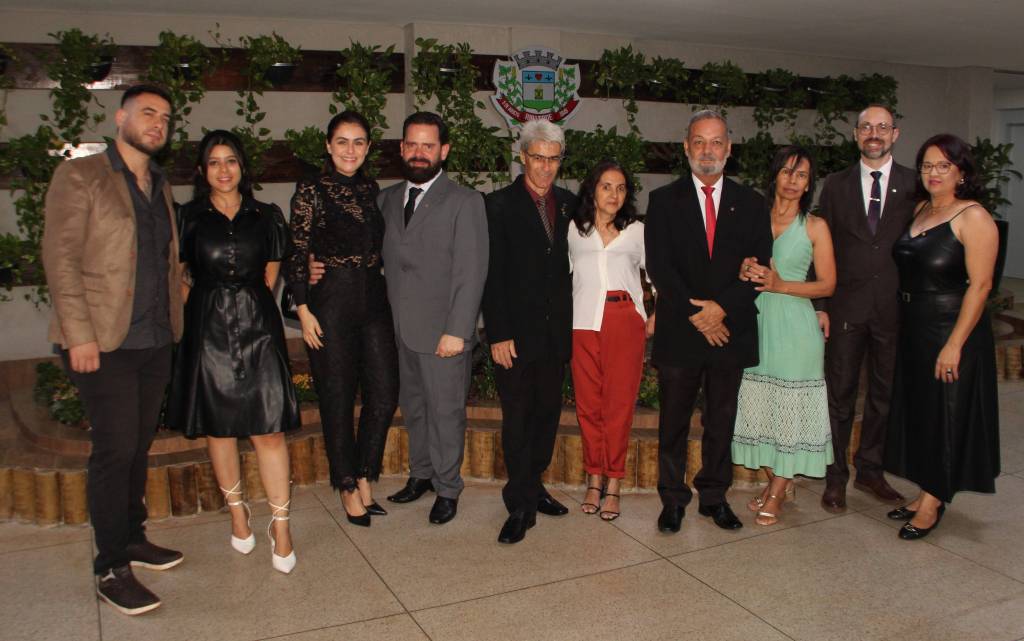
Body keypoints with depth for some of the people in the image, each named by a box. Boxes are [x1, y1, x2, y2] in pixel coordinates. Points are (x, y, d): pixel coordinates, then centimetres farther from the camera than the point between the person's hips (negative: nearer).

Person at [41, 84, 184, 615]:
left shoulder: (161, 187, 15)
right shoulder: (78, 176, -5)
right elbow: (60, 257, -11)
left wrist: (174, 321, 10)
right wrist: (80, 335, -16)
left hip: (155, 342, 6)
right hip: (104, 343, -6)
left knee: (138, 447, 14)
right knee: (114, 452, -3)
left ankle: (132, 539, 29)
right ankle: (111, 569, 9)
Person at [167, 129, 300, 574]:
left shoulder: (266, 216, 8)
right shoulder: (187, 218, 5)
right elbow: (181, 279, 10)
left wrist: (249, 305, 9)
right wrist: (213, 308, 7)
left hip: (258, 326, 0)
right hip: (208, 330, 1)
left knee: (269, 431, -5)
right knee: (218, 429, 8)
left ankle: (280, 526, 3)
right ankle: (237, 512, 26)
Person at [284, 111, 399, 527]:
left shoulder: (372, 190, 11)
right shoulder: (311, 191, -4)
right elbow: (297, 254, -5)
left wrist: (386, 295, 15)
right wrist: (303, 310, -10)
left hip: (374, 300, 5)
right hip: (331, 303, -5)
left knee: (384, 393, 2)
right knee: (338, 399, 4)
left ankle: (364, 478, 21)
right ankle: (348, 488, 19)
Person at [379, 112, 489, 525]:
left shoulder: (464, 202, -7)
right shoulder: (387, 199, 11)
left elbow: (471, 273, -12)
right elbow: (381, 257, 12)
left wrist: (457, 331, -17)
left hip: (443, 331, -5)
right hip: (400, 330, 5)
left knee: (445, 412, 5)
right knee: (413, 408, 17)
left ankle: (447, 489, 22)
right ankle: (421, 474, 35)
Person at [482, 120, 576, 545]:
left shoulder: (569, 204, 10)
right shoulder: (500, 205, -4)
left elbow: (570, 265, 13)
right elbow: (492, 275, -8)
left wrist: (571, 324, 6)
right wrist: (498, 335, -13)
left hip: (556, 333, 5)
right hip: (516, 332, -5)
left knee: (548, 413, 12)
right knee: (518, 418, 1)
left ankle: (531, 487, 28)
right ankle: (521, 505, 10)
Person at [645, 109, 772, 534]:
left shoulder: (750, 204, 9)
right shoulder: (663, 200, 4)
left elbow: (759, 268, 1)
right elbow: (658, 266, -5)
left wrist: (722, 307, -13)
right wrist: (695, 315, -12)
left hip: (730, 329, 2)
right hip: (679, 330, -2)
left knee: (721, 421, 11)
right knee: (674, 422, 6)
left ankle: (714, 496, 25)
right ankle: (673, 499, 18)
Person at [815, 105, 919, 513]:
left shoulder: (914, 185, 4)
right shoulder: (836, 185, 5)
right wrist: (821, 305, -3)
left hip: (893, 307, 1)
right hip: (846, 306, 0)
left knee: (884, 394, 11)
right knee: (840, 394, 5)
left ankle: (870, 471, 27)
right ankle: (835, 477, 16)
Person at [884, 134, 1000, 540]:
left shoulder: (973, 218, -13)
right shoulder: (920, 211, 10)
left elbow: (979, 285, -18)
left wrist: (954, 344, -21)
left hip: (951, 332, -8)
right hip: (914, 330, 8)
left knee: (946, 415, 3)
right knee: (918, 412, 14)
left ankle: (932, 505, 15)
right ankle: (926, 495, 28)